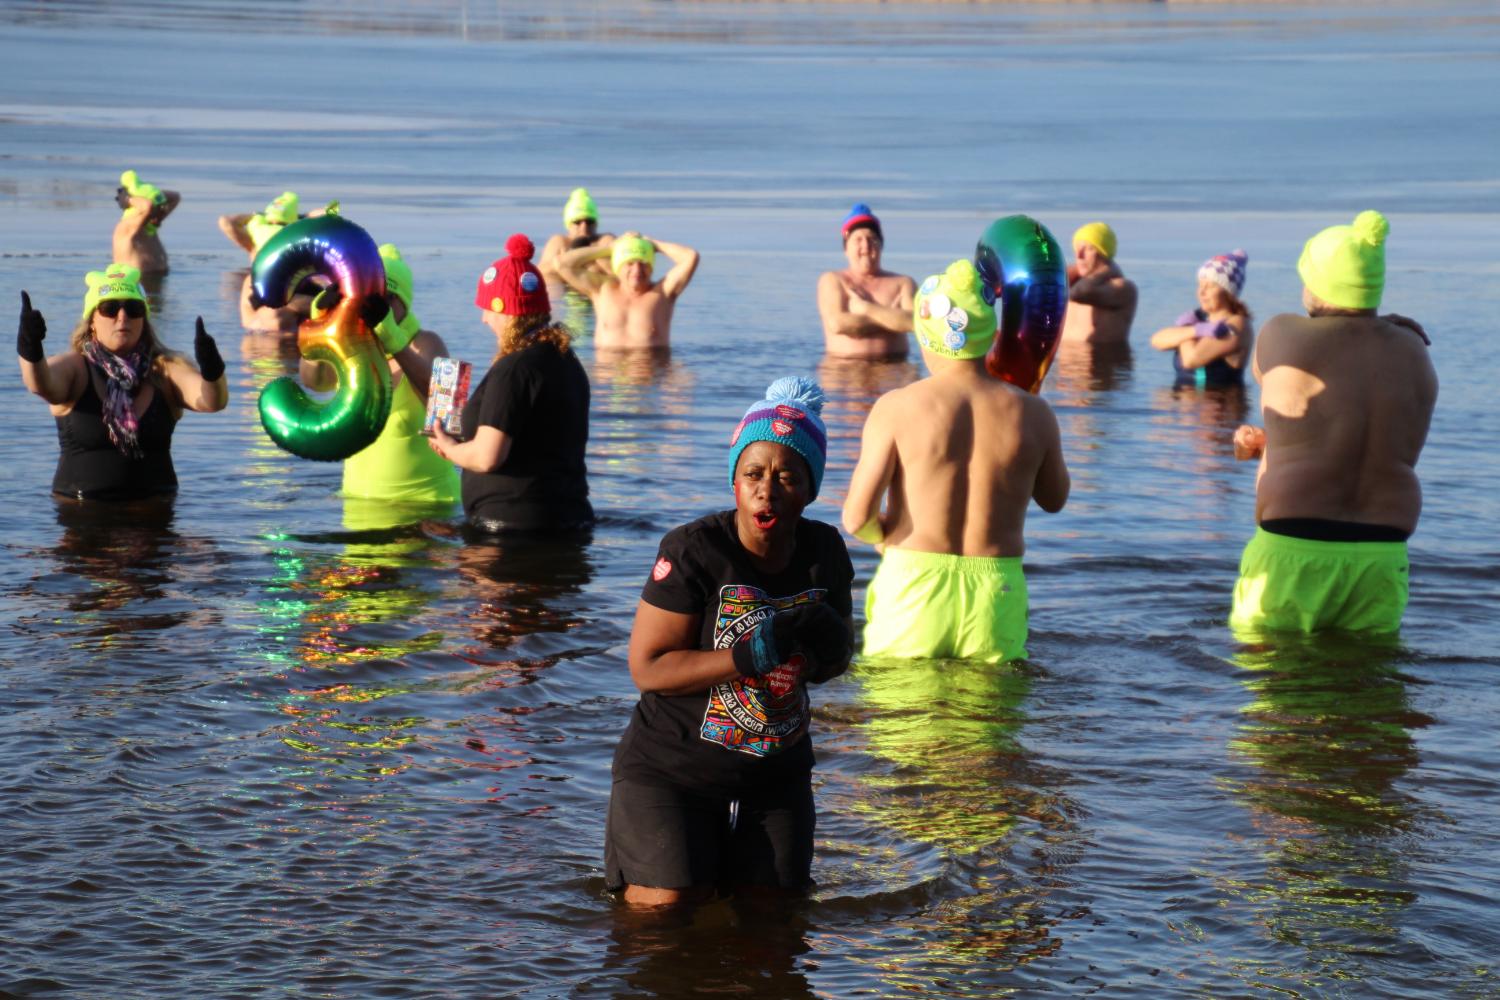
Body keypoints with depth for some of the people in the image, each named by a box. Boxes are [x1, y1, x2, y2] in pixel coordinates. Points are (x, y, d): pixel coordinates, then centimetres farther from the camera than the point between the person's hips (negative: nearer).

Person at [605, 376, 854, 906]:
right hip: (672, 771, -5)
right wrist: (749, 655, -27)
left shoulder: (825, 552, -1)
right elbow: (648, 668, -18)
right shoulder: (693, 551, -17)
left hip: (776, 776, 5)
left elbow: (835, 660, 14)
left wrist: (831, 652, -12)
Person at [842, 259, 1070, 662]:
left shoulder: (897, 407, -3)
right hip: (996, 595, 2)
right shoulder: (1031, 413, 3)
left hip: (910, 587, -2)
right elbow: (1054, 499, 21)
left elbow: (856, 518, -6)